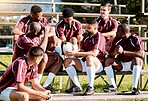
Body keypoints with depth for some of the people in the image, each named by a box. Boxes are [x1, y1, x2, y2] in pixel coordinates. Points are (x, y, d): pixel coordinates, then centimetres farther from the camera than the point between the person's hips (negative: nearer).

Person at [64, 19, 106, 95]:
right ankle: (77, 86, -10)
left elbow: (94, 53, -25)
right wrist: (72, 53, -11)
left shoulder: (99, 37, -11)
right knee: (67, 61, -11)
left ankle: (91, 87, -35)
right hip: (85, 63, 7)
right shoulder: (86, 36, 13)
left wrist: (76, 53, -29)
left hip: (98, 64, -7)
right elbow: (82, 52, 11)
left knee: (89, 57, -40)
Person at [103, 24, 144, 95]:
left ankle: (134, 87, -36)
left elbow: (141, 54, -29)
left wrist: (123, 52, -31)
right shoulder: (117, 39, -2)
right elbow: (111, 54, 1)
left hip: (133, 65, -4)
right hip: (121, 64, 5)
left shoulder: (135, 39, -16)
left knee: (137, 59, -36)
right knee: (108, 61, -18)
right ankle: (113, 86, -17)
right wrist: (115, 52, -25)